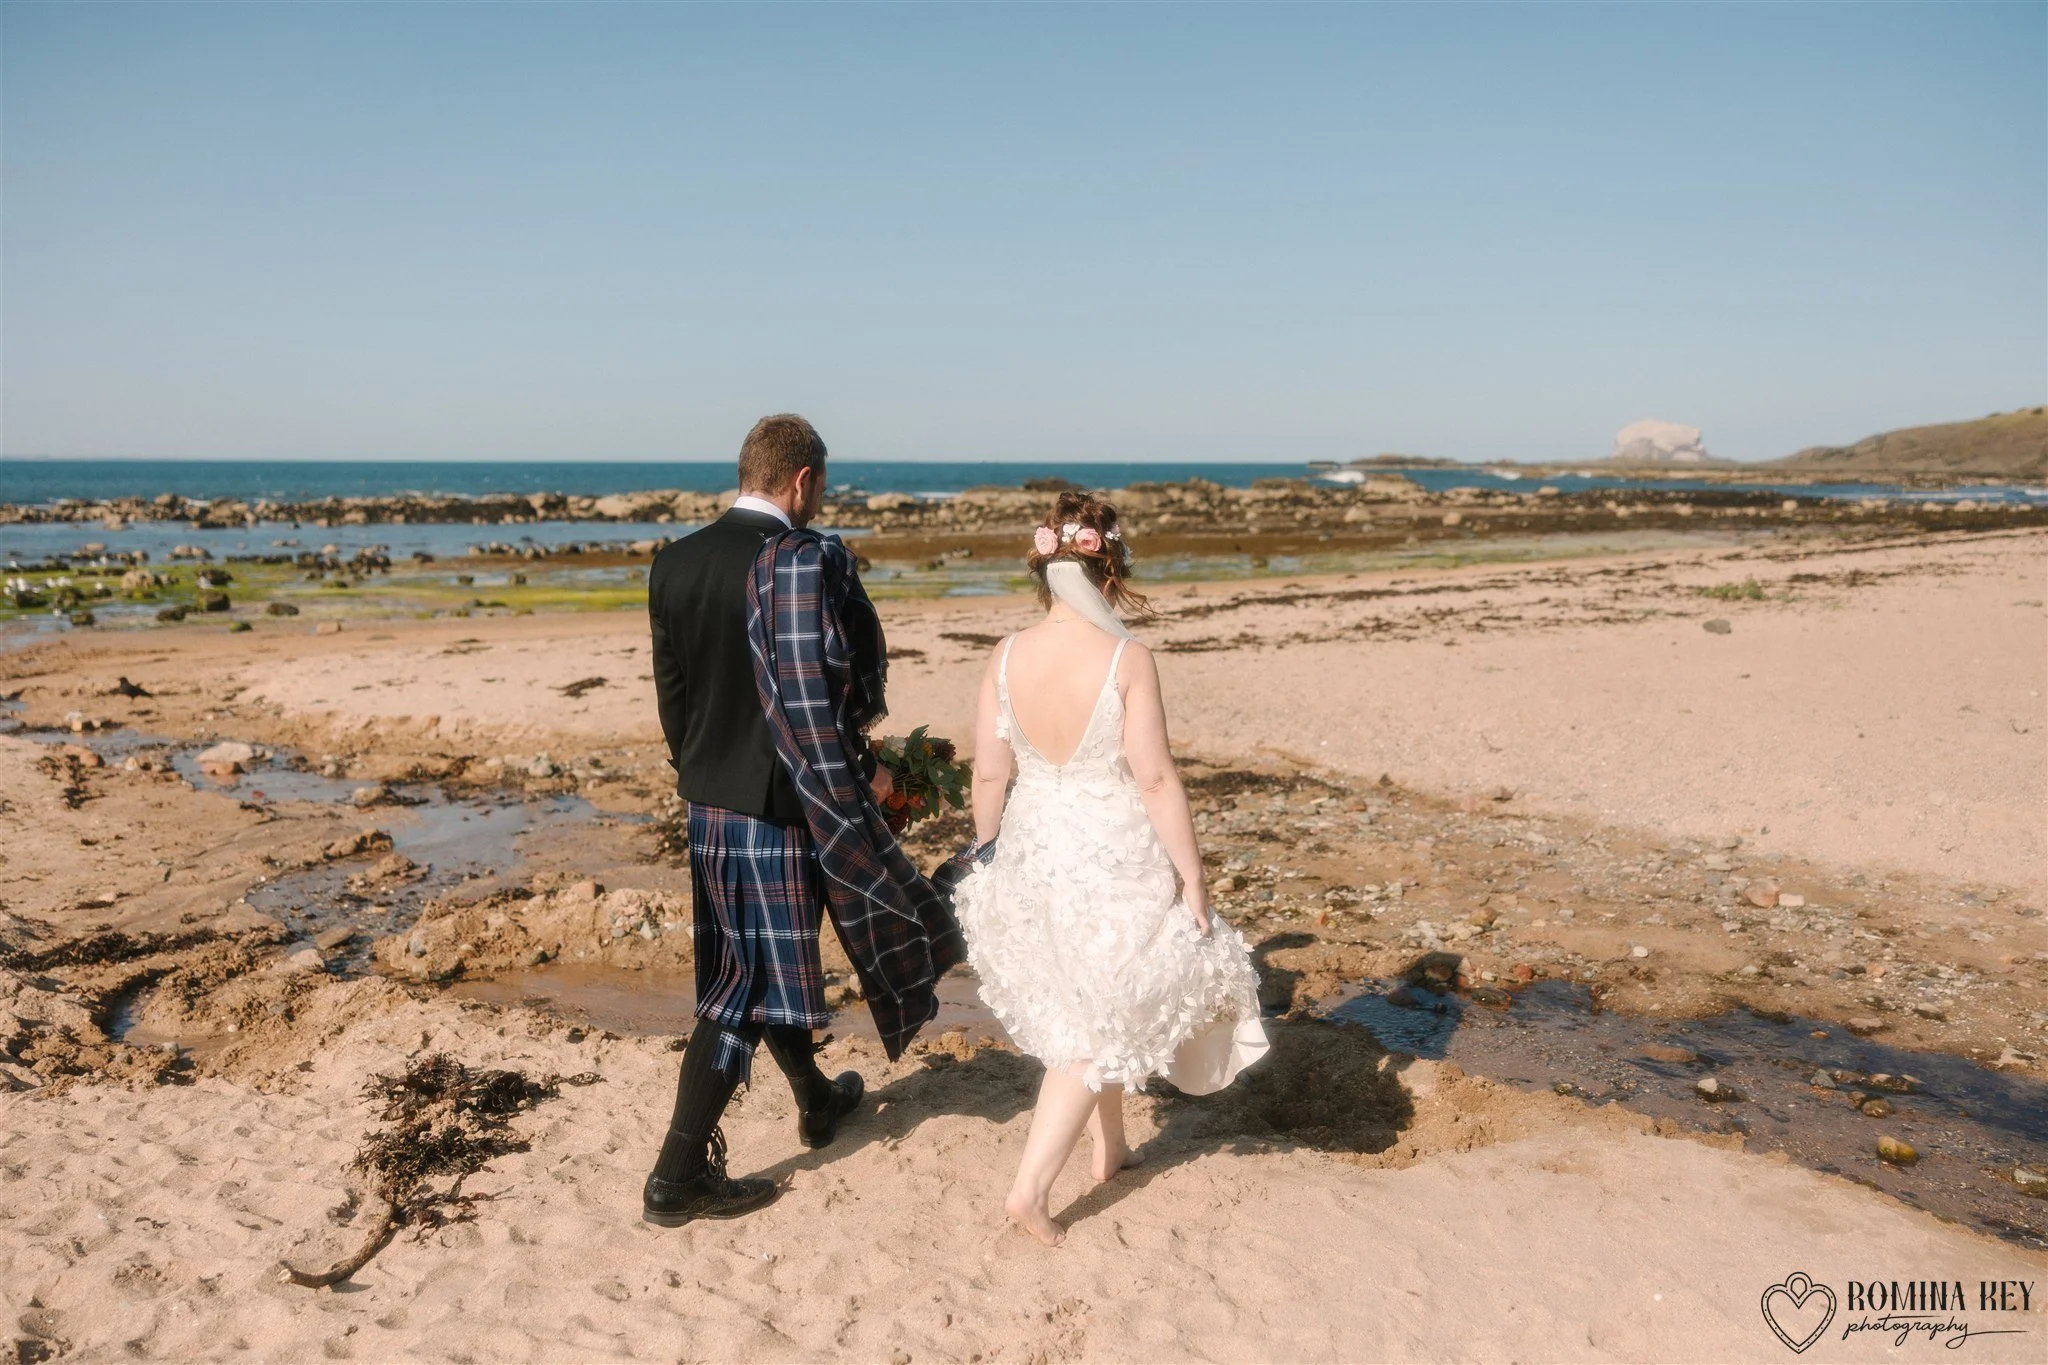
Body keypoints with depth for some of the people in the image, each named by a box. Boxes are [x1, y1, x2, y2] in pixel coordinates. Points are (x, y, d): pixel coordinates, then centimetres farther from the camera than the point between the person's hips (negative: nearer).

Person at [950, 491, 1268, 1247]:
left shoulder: (1007, 657, -8)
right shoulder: (1126, 659, -19)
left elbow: (988, 774, -2)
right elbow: (1155, 779, -18)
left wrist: (987, 856, 14)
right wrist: (1191, 875, -8)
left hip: (1033, 858, 5)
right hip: (1115, 861, -5)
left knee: (1080, 1012, 25)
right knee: (1097, 1029, 11)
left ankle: (1109, 1149, 41)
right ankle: (1031, 1187, 7)